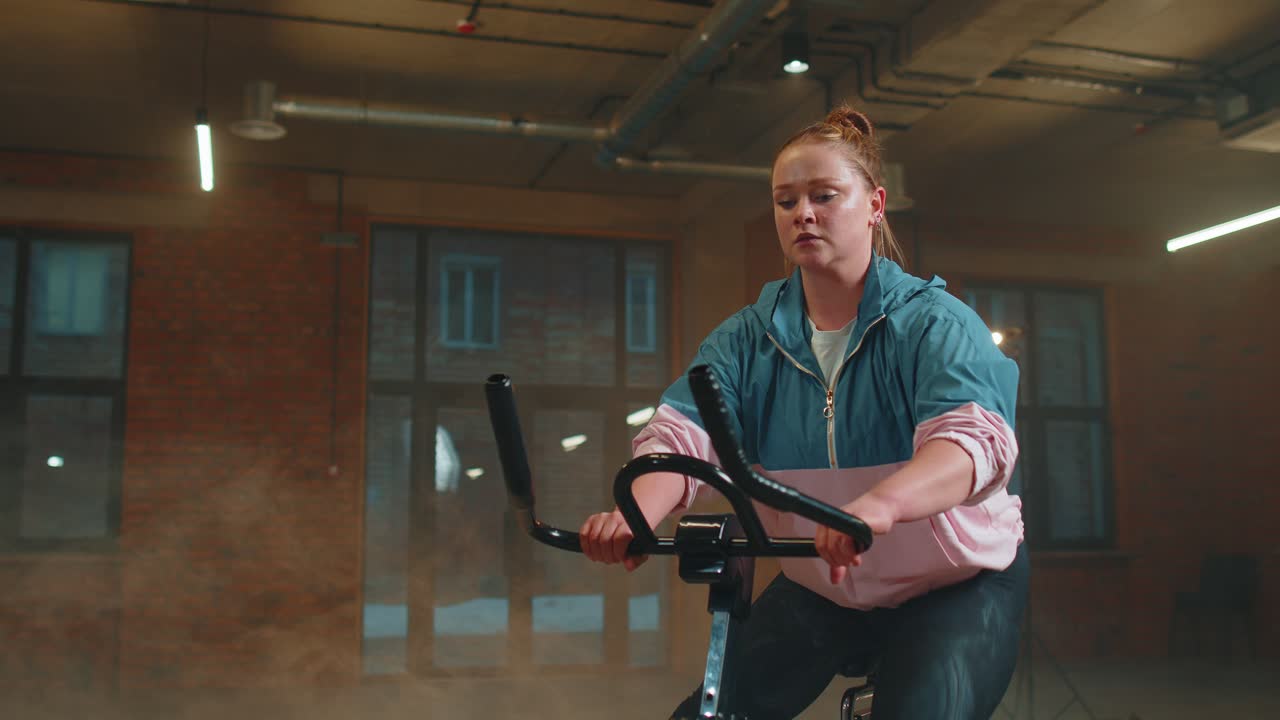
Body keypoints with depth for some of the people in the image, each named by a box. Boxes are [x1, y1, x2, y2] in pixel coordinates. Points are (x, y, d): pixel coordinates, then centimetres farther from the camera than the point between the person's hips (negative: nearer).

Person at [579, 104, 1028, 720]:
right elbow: (680, 434, -19)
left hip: (956, 585, -3)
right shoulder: (748, 339, -4)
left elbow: (975, 438, -33)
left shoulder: (935, 323, -15)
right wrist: (636, 512, -41)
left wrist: (880, 504, -54)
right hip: (818, 591, 4)